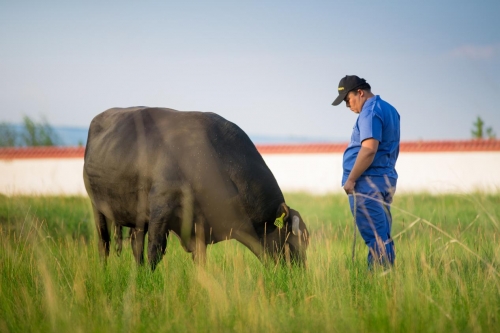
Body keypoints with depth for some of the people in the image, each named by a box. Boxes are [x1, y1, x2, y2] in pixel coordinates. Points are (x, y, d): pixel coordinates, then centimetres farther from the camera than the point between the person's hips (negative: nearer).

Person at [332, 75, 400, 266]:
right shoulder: (389, 109, 18)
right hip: (387, 178, 10)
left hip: (367, 182, -10)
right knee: (384, 237, 10)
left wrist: (351, 179, -19)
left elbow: (369, 149, -24)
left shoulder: (370, 112, -13)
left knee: (374, 237, -11)